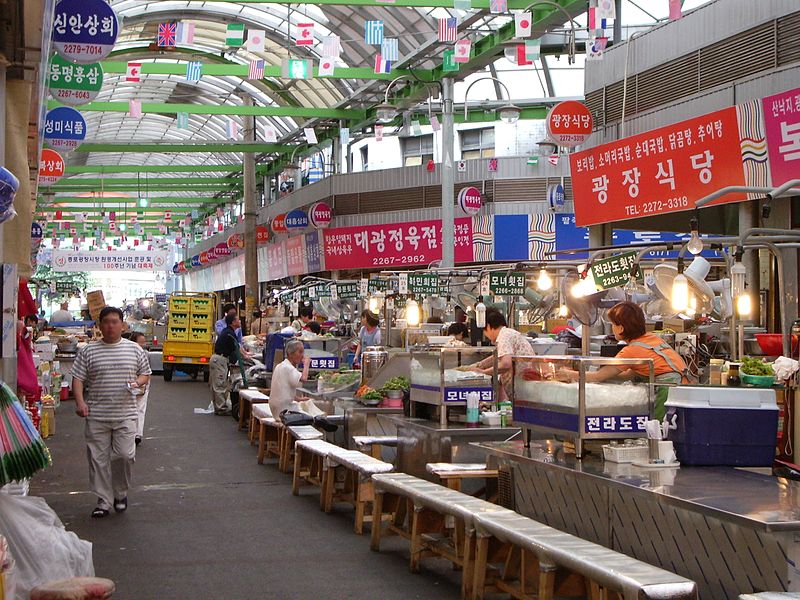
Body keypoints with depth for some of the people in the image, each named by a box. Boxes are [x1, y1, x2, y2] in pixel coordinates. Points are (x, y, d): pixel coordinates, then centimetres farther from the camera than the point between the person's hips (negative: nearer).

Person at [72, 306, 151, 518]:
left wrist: (137, 383, -6)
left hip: (125, 415, 0)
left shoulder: (135, 350, 7)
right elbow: (78, 379, 2)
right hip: (96, 416, 0)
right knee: (98, 459, 3)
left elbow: (145, 374, 15)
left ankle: (121, 493, 16)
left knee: (124, 455, -8)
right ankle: (103, 500, 14)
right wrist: (80, 402, -12)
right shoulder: (88, 351, 4)